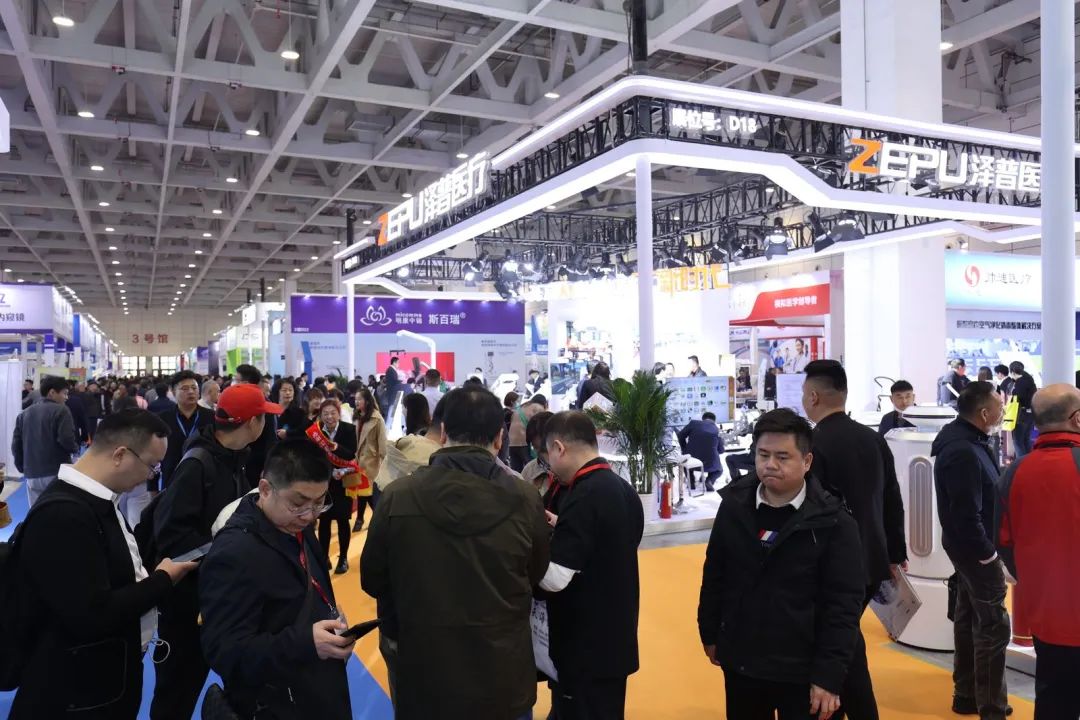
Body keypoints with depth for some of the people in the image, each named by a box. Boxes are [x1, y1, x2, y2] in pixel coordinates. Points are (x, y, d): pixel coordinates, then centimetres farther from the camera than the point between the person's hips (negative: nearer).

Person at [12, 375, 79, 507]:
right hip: (57, 474, -6)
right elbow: (66, 440, -18)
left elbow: (16, 444, 13)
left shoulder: (24, 413, 14)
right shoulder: (60, 410, -7)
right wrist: (75, 448, 2)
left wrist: (22, 467, 21)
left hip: (32, 475, 6)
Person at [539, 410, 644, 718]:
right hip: (615, 640, 9)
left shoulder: (584, 496, -23)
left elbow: (556, 578, -24)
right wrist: (563, 528, 11)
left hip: (586, 648, -9)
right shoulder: (623, 489, 5)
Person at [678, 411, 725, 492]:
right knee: (719, 471, 33)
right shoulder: (717, 429, 6)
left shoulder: (694, 423, 2)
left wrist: (684, 449, 17)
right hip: (710, 463, 0)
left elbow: (681, 435, 3)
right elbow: (721, 450, 11)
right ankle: (709, 480, 0)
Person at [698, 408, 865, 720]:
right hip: (740, 663, 4)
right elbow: (714, 575, 6)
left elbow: (844, 605, -13)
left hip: (803, 672, -3)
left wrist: (829, 675, -14)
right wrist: (710, 634, 11)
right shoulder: (734, 505, -4)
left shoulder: (832, 521, -13)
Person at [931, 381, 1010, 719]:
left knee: (970, 618, 17)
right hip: (975, 547, -10)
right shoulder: (964, 452, -26)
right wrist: (986, 552, -17)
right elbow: (966, 513, -27)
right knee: (993, 625, -3)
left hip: (968, 545, 10)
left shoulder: (963, 439, 6)